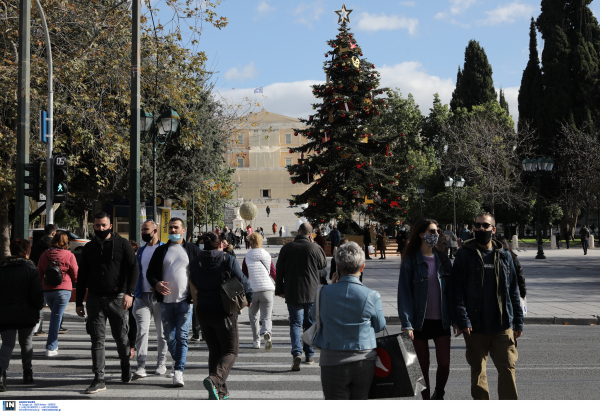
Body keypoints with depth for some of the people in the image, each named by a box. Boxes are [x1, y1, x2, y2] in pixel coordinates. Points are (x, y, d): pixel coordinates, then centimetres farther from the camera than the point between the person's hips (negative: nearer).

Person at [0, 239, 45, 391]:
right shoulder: (30, 269, -7)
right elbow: (37, 293, -11)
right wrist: (38, 307, 7)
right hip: (26, 314, -1)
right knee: (26, 342, 16)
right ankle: (27, 373, 23)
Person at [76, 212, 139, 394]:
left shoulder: (122, 244, 1)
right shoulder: (88, 248, 11)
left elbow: (133, 269, -5)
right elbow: (82, 276, 16)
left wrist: (129, 293, -17)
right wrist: (79, 302, 11)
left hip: (118, 299, -2)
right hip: (95, 299, 2)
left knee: (121, 337, 7)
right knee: (97, 339, -3)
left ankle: (125, 366, 33)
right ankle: (99, 379, -1)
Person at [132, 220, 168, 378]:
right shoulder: (140, 251, 16)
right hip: (142, 296, 3)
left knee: (162, 332, 6)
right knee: (142, 330, -9)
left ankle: (161, 363, 17)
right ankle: (141, 366, -12)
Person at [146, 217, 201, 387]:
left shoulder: (192, 250, 6)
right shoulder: (161, 251, 11)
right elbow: (150, 272, 11)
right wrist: (156, 284, -11)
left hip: (185, 301, -3)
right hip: (166, 301, 3)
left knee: (182, 336, -9)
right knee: (169, 337, 9)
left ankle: (178, 371, -8)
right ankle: (177, 360, 34)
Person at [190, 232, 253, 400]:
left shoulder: (195, 263, 2)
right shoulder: (228, 260, -9)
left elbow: (194, 284, 12)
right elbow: (242, 281, -6)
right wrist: (249, 297, 12)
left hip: (203, 312, 5)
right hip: (224, 312, -5)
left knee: (214, 351, 15)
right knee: (231, 351, 3)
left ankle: (220, 391, 12)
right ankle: (214, 379, -23)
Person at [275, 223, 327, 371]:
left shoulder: (287, 248, 0)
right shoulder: (316, 248, -7)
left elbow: (279, 271, 5)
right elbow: (324, 270, 5)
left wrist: (280, 290, 15)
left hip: (292, 293, 0)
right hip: (312, 294, 0)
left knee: (295, 323, 1)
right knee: (310, 324, 13)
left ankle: (297, 353, -20)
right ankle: (309, 356, 18)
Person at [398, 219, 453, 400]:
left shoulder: (442, 258, 7)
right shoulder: (411, 261, -5)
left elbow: (450, 289, 10)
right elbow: (404, 292, -8)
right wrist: (406, 323, -16)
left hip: (441, 321, 3)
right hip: (420, 321, -3)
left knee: (444, 364, -1)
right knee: (423, 365, 6)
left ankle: (438, 395, 24)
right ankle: (426, 399, 20)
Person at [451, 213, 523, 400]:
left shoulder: (504, 256, 10)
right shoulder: (464, 255, 2)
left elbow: (513, 291, 13)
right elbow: (457, 291, -3)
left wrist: (518, 322, 10)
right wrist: (462, 320, -12)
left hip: (503, 326, 1)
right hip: (475, 328, -1)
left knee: (507, 368, -4)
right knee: (478, 371, 8)